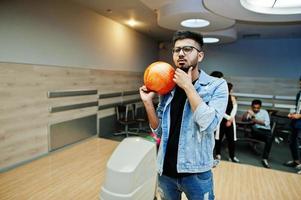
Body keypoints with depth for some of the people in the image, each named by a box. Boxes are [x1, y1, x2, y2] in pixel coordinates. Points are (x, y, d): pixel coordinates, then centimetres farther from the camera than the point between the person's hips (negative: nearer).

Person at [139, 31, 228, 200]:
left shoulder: (217, 85, -9)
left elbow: (209, 125, -23)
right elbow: (159, 130, 3)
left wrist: (188, 86, -20)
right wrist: (148, 102, -11)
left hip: (196, 173, -3)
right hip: (166, 171, 4)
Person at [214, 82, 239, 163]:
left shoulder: (232, 97, 8)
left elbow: (234, 108, -2)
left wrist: (230, 120, -13)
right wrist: (228, 118, -15)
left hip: (230, 121, 3)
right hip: (221, 120, -3)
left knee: (232, 139, 3)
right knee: (218, 138, 3)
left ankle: (232, 156, 14)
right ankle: (218, 154, 19)